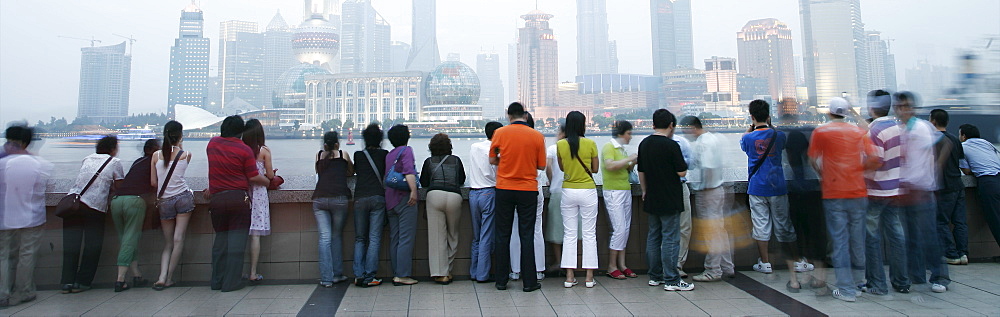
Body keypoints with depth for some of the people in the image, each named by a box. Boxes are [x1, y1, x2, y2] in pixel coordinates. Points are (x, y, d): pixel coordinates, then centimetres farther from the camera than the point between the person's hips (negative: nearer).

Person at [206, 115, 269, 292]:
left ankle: (217, 281, 18)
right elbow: (254, 177, -6)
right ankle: (231, 282, 0)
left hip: (216, 198, 5)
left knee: (220, 239, 13)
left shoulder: (212, 144, 9)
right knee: (237, 240, -1)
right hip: (238, 197, -4)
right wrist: (268, 181, 13)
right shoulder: (244, 150, -5)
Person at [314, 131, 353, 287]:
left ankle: (326, 278, -2)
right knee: (337, 236, 12)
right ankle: (337, 274, 14)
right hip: (339, 198, -1)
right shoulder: (343, 155, 11)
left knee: (324, 238, 1)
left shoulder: (319, 155, 16)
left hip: (319, 198, 1)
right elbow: (352, 172, 25)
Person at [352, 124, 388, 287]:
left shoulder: (358, 155, 11)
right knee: (374, 239, -1)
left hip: (360, 198, 2)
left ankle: (358, 275, 2)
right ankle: (369, 277, -4)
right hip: (378, 197, -1)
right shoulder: (385, 155, 7)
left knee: (360, 239, 9)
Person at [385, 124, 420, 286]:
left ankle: (396, 274, 14)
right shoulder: (406, 150, -2)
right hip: (405, 199, -7)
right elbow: (409, 171, -19)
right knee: (406, 238, -5)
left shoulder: (388, 155, 17)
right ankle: (402, 275, -7)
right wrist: (414, 191, -27)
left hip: (390, 200, 7)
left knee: (394, 239, 10)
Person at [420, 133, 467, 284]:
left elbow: (423, 183, 23)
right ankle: (447, 271, 16)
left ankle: (440, 273, 1)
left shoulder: (429, 161, 18)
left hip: (434, 196, -1)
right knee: (452, 235, 13)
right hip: (454, 197, 1)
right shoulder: (456, 160, 20)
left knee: (437, 235, 2)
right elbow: (462, 180, 29)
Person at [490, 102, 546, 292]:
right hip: (528, 191, 0)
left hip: (504, 190, 0)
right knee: (527, 236, 5)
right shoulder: (537, 136, -3)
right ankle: (529, 282, 9)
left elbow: (492, 160, 5)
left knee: (502, 235, 8)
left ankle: (501, 280, 14)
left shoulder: (500, 133, -3)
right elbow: (542, 166, 2)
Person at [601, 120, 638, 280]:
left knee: (626, 229, 8)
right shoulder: (609, 147, -8)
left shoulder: (622, 148, 17)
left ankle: (622, 264, 15)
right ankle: (611, 267, 1)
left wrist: (633, 163, 6)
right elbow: (610, 165, -25)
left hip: (626, 191, 9)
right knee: (619, 229, -9)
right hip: (614, 192, -9)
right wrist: (629, 159, -18)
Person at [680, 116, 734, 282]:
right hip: (719, 189, 10)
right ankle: (727, 267, 26)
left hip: (707, 192, -10)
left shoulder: (702, 143, -17)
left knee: (710, 232, -2)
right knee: (720, 229, 16)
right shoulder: (714, 138, 13)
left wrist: (705, 187, -15)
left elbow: (708, 168, -26)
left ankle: (713, 271, 6)